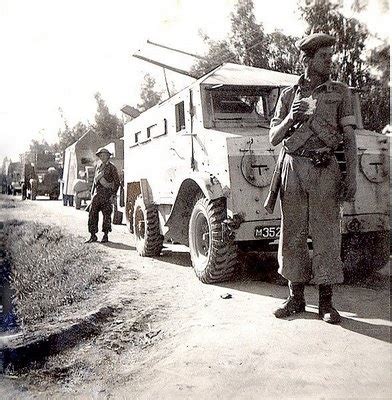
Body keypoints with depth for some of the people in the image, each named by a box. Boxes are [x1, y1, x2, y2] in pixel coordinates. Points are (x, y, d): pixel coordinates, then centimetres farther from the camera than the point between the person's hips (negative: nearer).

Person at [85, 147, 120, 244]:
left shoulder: (111, 168, -2)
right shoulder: (98, 166, 16)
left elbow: (117, 182, -3)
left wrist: (113, 195, -10)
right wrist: (92, 193, 16)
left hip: (106, 194, -6)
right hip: (97, 194, 6)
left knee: (106, 215, 0)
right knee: (92, 214, 2)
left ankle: (105, 236, 10)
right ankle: (93, 236, 10)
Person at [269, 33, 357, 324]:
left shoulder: (341, 93, 8)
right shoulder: (288, 94, 11)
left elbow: (350, 139, 4)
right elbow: (273, 139, 10)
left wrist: (351, 178, -6)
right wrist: (290, 119, -10)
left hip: (325, 171, -1)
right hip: (294, 169, 2)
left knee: (326, 237, -1)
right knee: (292, 236, 5)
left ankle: (326, 302, 10)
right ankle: (296, 298, 17)